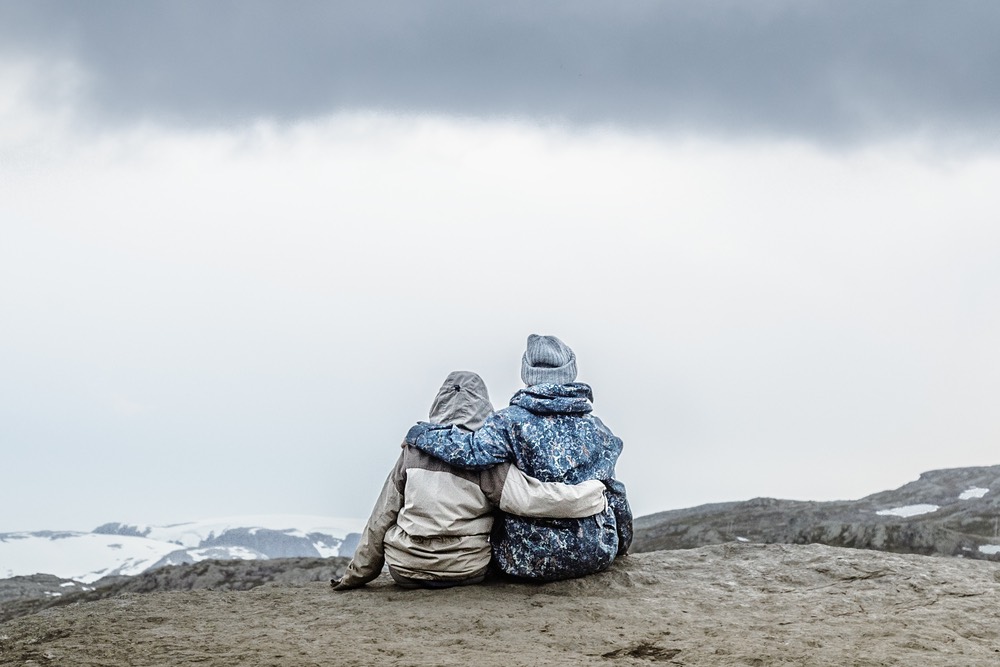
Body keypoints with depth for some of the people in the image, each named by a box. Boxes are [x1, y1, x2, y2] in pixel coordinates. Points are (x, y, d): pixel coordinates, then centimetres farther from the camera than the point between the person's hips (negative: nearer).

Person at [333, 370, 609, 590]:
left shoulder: (414, 450, 1)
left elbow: (381, 518, 7)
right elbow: (530, 498, -18)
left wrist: (357, 574, 18)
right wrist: (596, 493, -7)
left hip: (405, 570, 2)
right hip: (466, 571, -2)